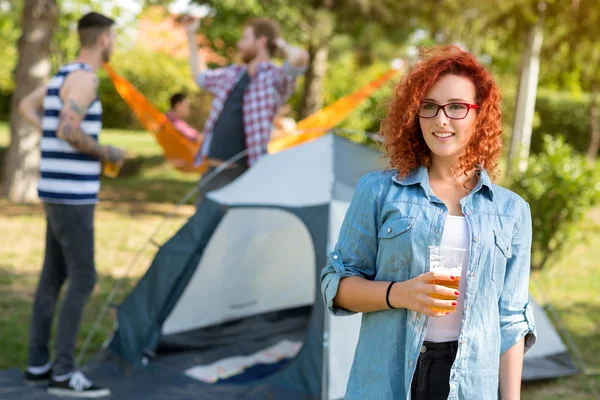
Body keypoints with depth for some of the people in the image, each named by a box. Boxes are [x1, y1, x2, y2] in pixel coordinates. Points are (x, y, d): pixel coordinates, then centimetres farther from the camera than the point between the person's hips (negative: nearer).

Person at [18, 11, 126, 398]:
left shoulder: (64, 74, 15)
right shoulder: (84, 77, -15)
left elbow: (26, 106, 31)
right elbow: (68, 130, -26)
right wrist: (105, 153, -10)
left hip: (60, 192, 10)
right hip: (73, 194, -10)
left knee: (53, 276, 13)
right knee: (83, 279, -8)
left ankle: (39, 363, 19)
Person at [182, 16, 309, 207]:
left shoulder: (275, 78, -9)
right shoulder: (232, 74, 15)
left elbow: (300, 57, -30)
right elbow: (201, 77, 36)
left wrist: (281, 44, -7)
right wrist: (191, 35, 36)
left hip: (243, 175, -8)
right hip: (213, 170, 8)